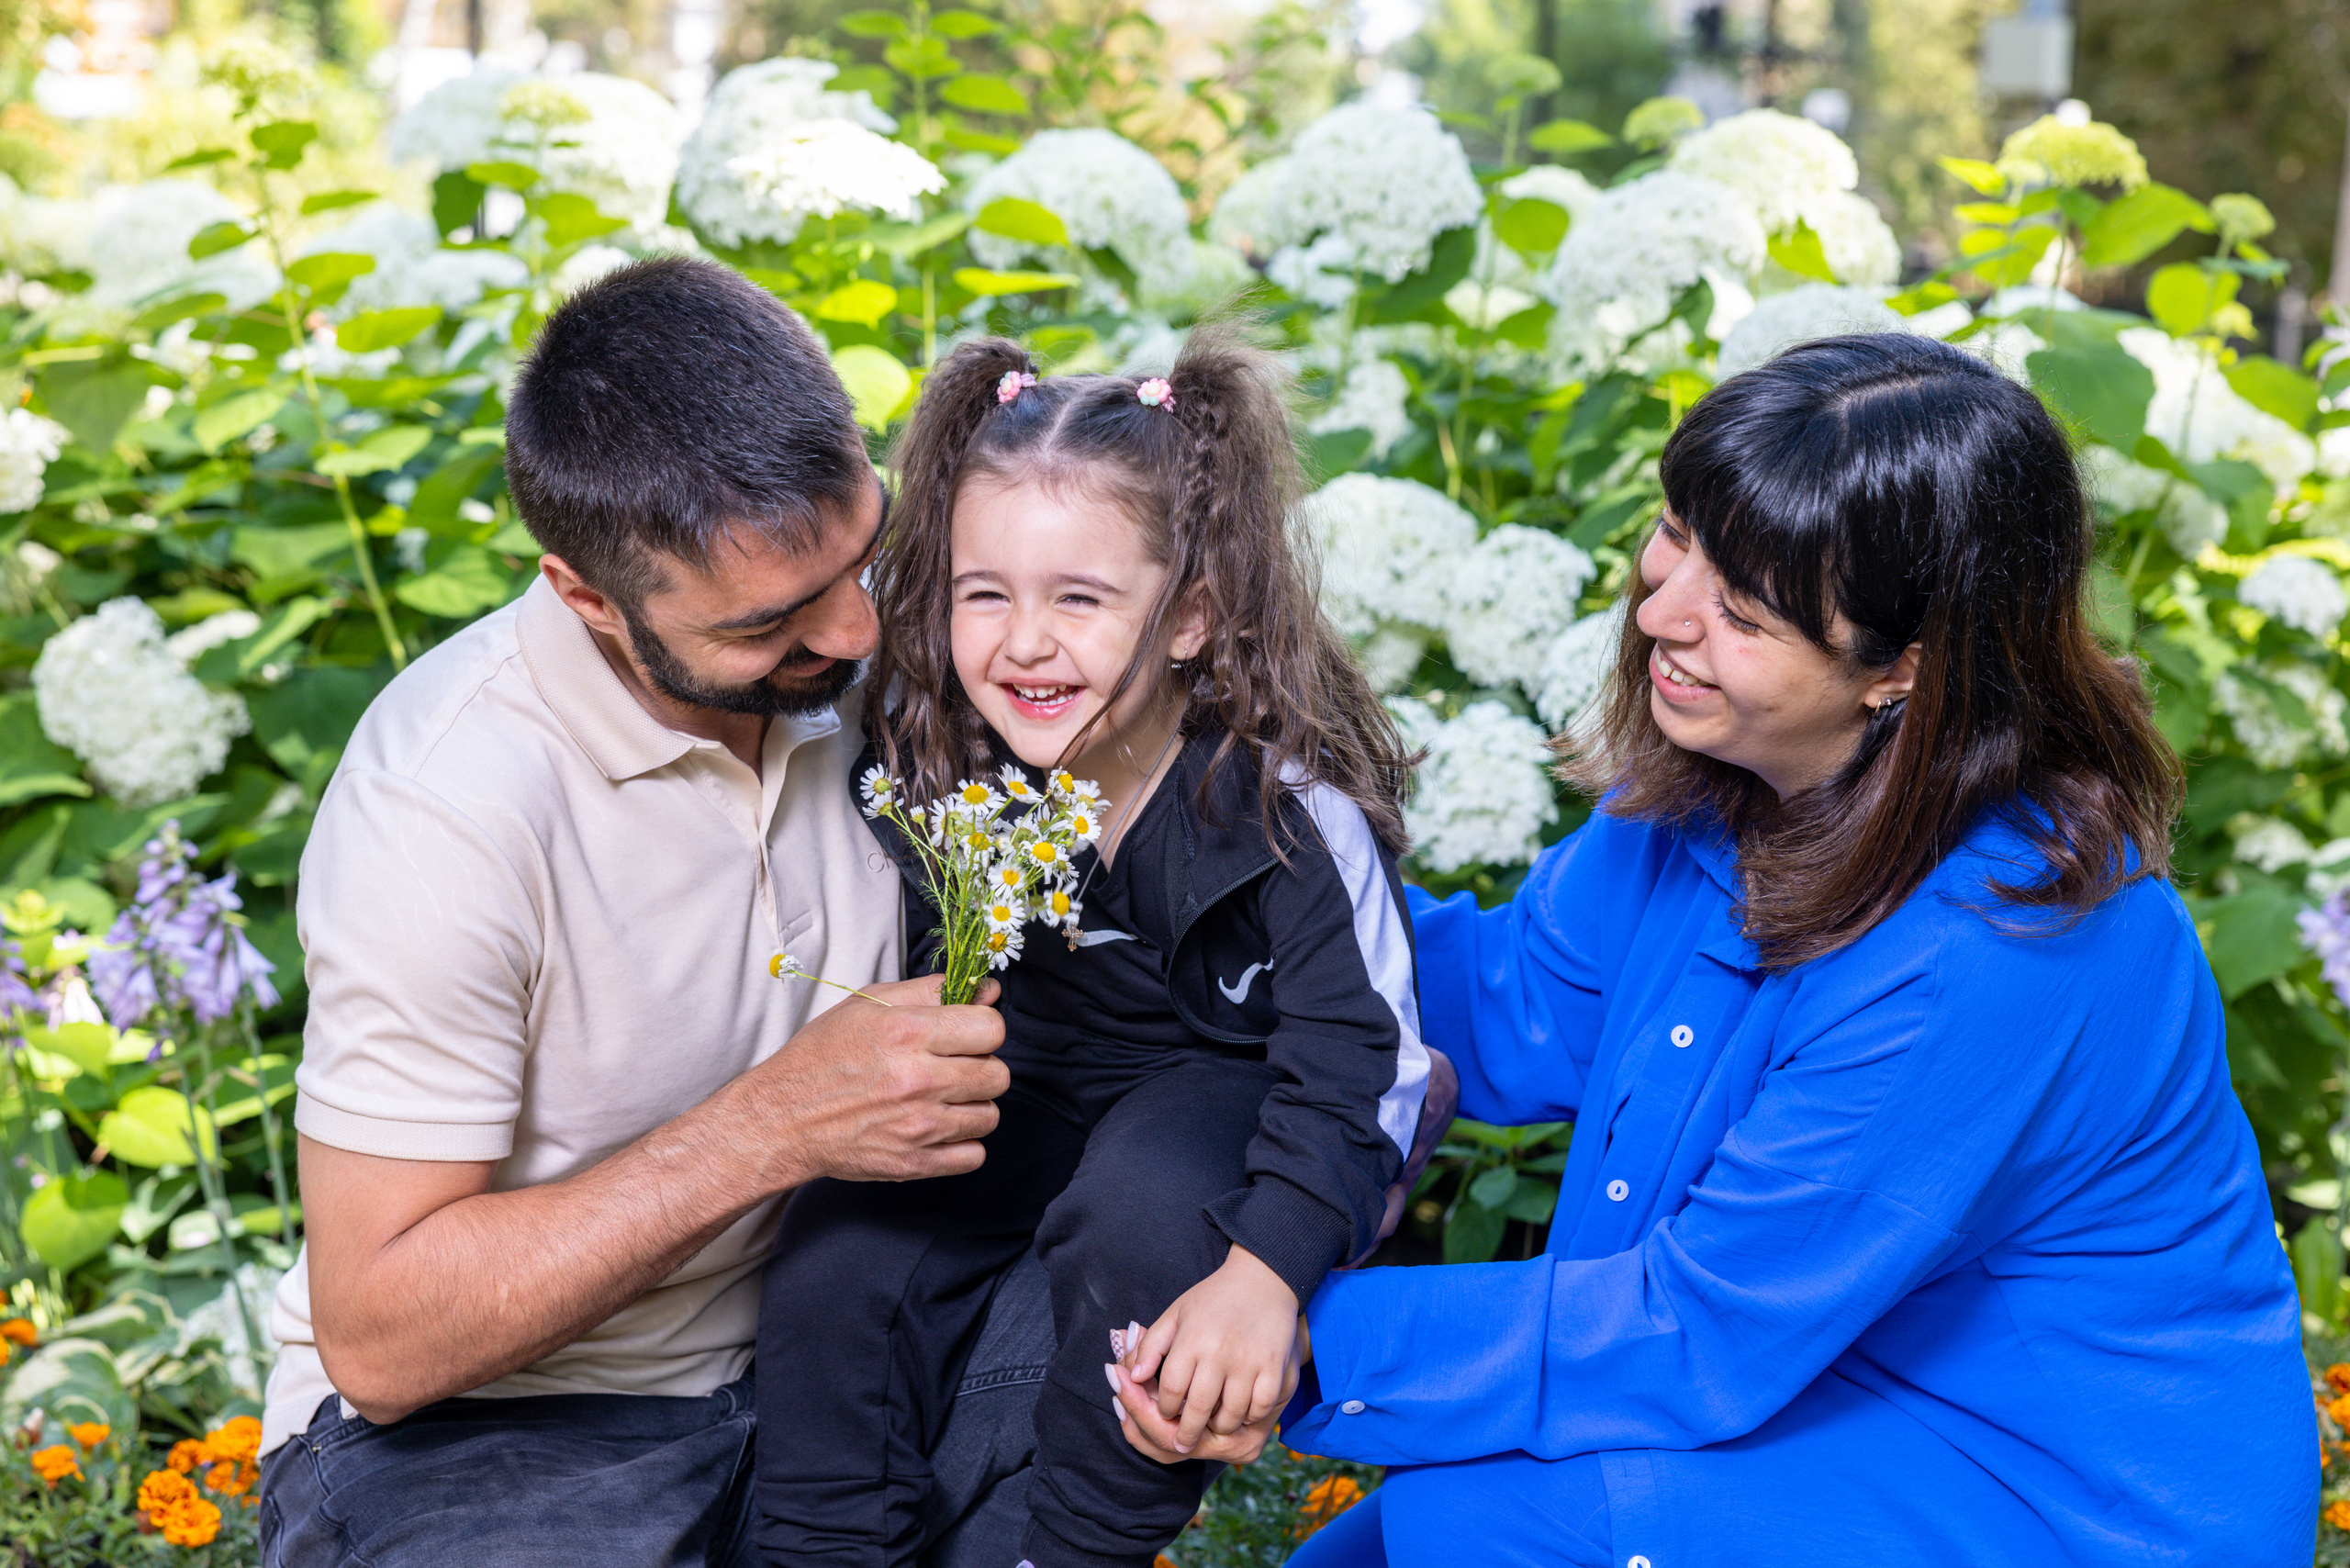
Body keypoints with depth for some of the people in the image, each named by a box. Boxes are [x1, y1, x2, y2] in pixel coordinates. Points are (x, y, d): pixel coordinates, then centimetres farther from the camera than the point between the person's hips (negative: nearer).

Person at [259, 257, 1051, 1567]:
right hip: (470, 1428, -5)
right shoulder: (448, 808, -25)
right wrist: (771, 1128, -29)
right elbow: (378, 1336, -22)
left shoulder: (849, 657, -7)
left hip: (797, 1337, 6)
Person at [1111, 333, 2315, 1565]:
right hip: (1815, 1367, 7)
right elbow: (1517, 1017, 4)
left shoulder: (1990, 954, -31)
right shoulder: (1719, 773, -7)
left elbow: (1702, 1330, -25)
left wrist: (1317, 1352, -26)